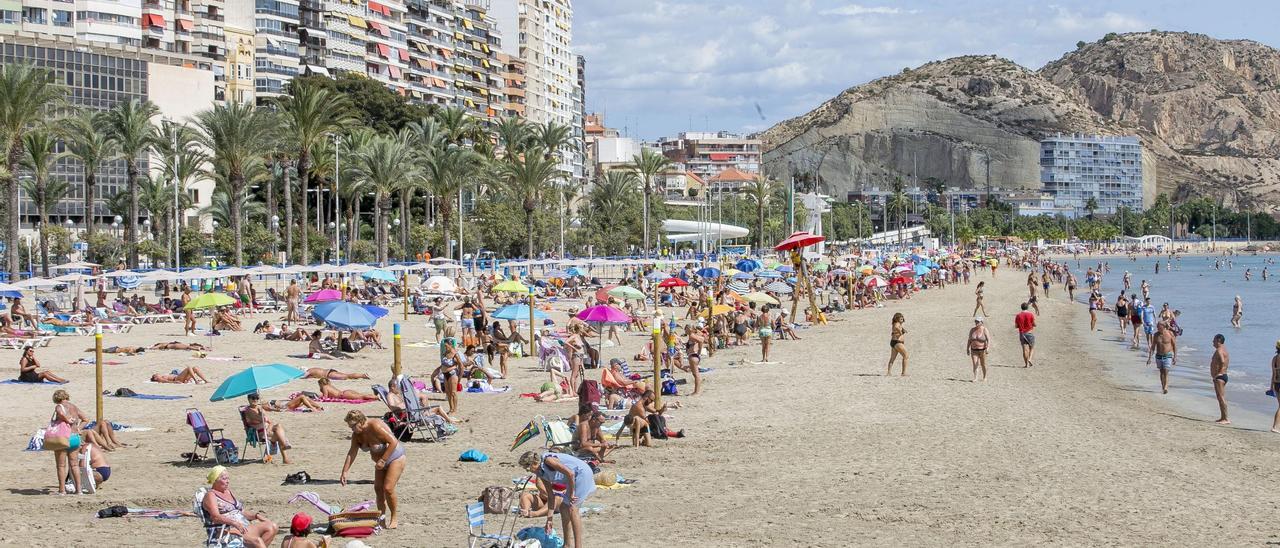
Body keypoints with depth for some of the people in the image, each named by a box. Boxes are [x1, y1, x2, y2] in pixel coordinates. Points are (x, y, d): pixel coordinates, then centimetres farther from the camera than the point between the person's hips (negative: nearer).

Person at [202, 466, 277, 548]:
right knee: (257, 540, -32)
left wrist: (256, 515, 4)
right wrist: (235, 523, -30)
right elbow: (215, 517, -16)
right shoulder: (210, 495, 0)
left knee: (272, 526, -15)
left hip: (244, 527, 8)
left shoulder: (229, 492, 24)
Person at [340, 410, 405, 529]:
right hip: (381, 461, 8)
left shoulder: (375, 426, -30)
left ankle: (393, 519, -2)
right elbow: (351, 453, -2)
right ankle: (382, 518, 11)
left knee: (388, 488, -15)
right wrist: (344, 472, -8)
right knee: (378, 488, 1)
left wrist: (382, 460, -28)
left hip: (395, 458, -8)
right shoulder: (356, 434, -5)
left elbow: (393, 442, -30)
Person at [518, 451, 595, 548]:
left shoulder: (548, 460, -21)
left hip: (583, 474, -10)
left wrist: (571, 494, -21)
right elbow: (551, 496, 11)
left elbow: (570, 473, -28)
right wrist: (549, 518, 10)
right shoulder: (541, 474, 7)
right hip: (576, 478, 10)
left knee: (572, 509, -12)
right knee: (563, 508, 11)